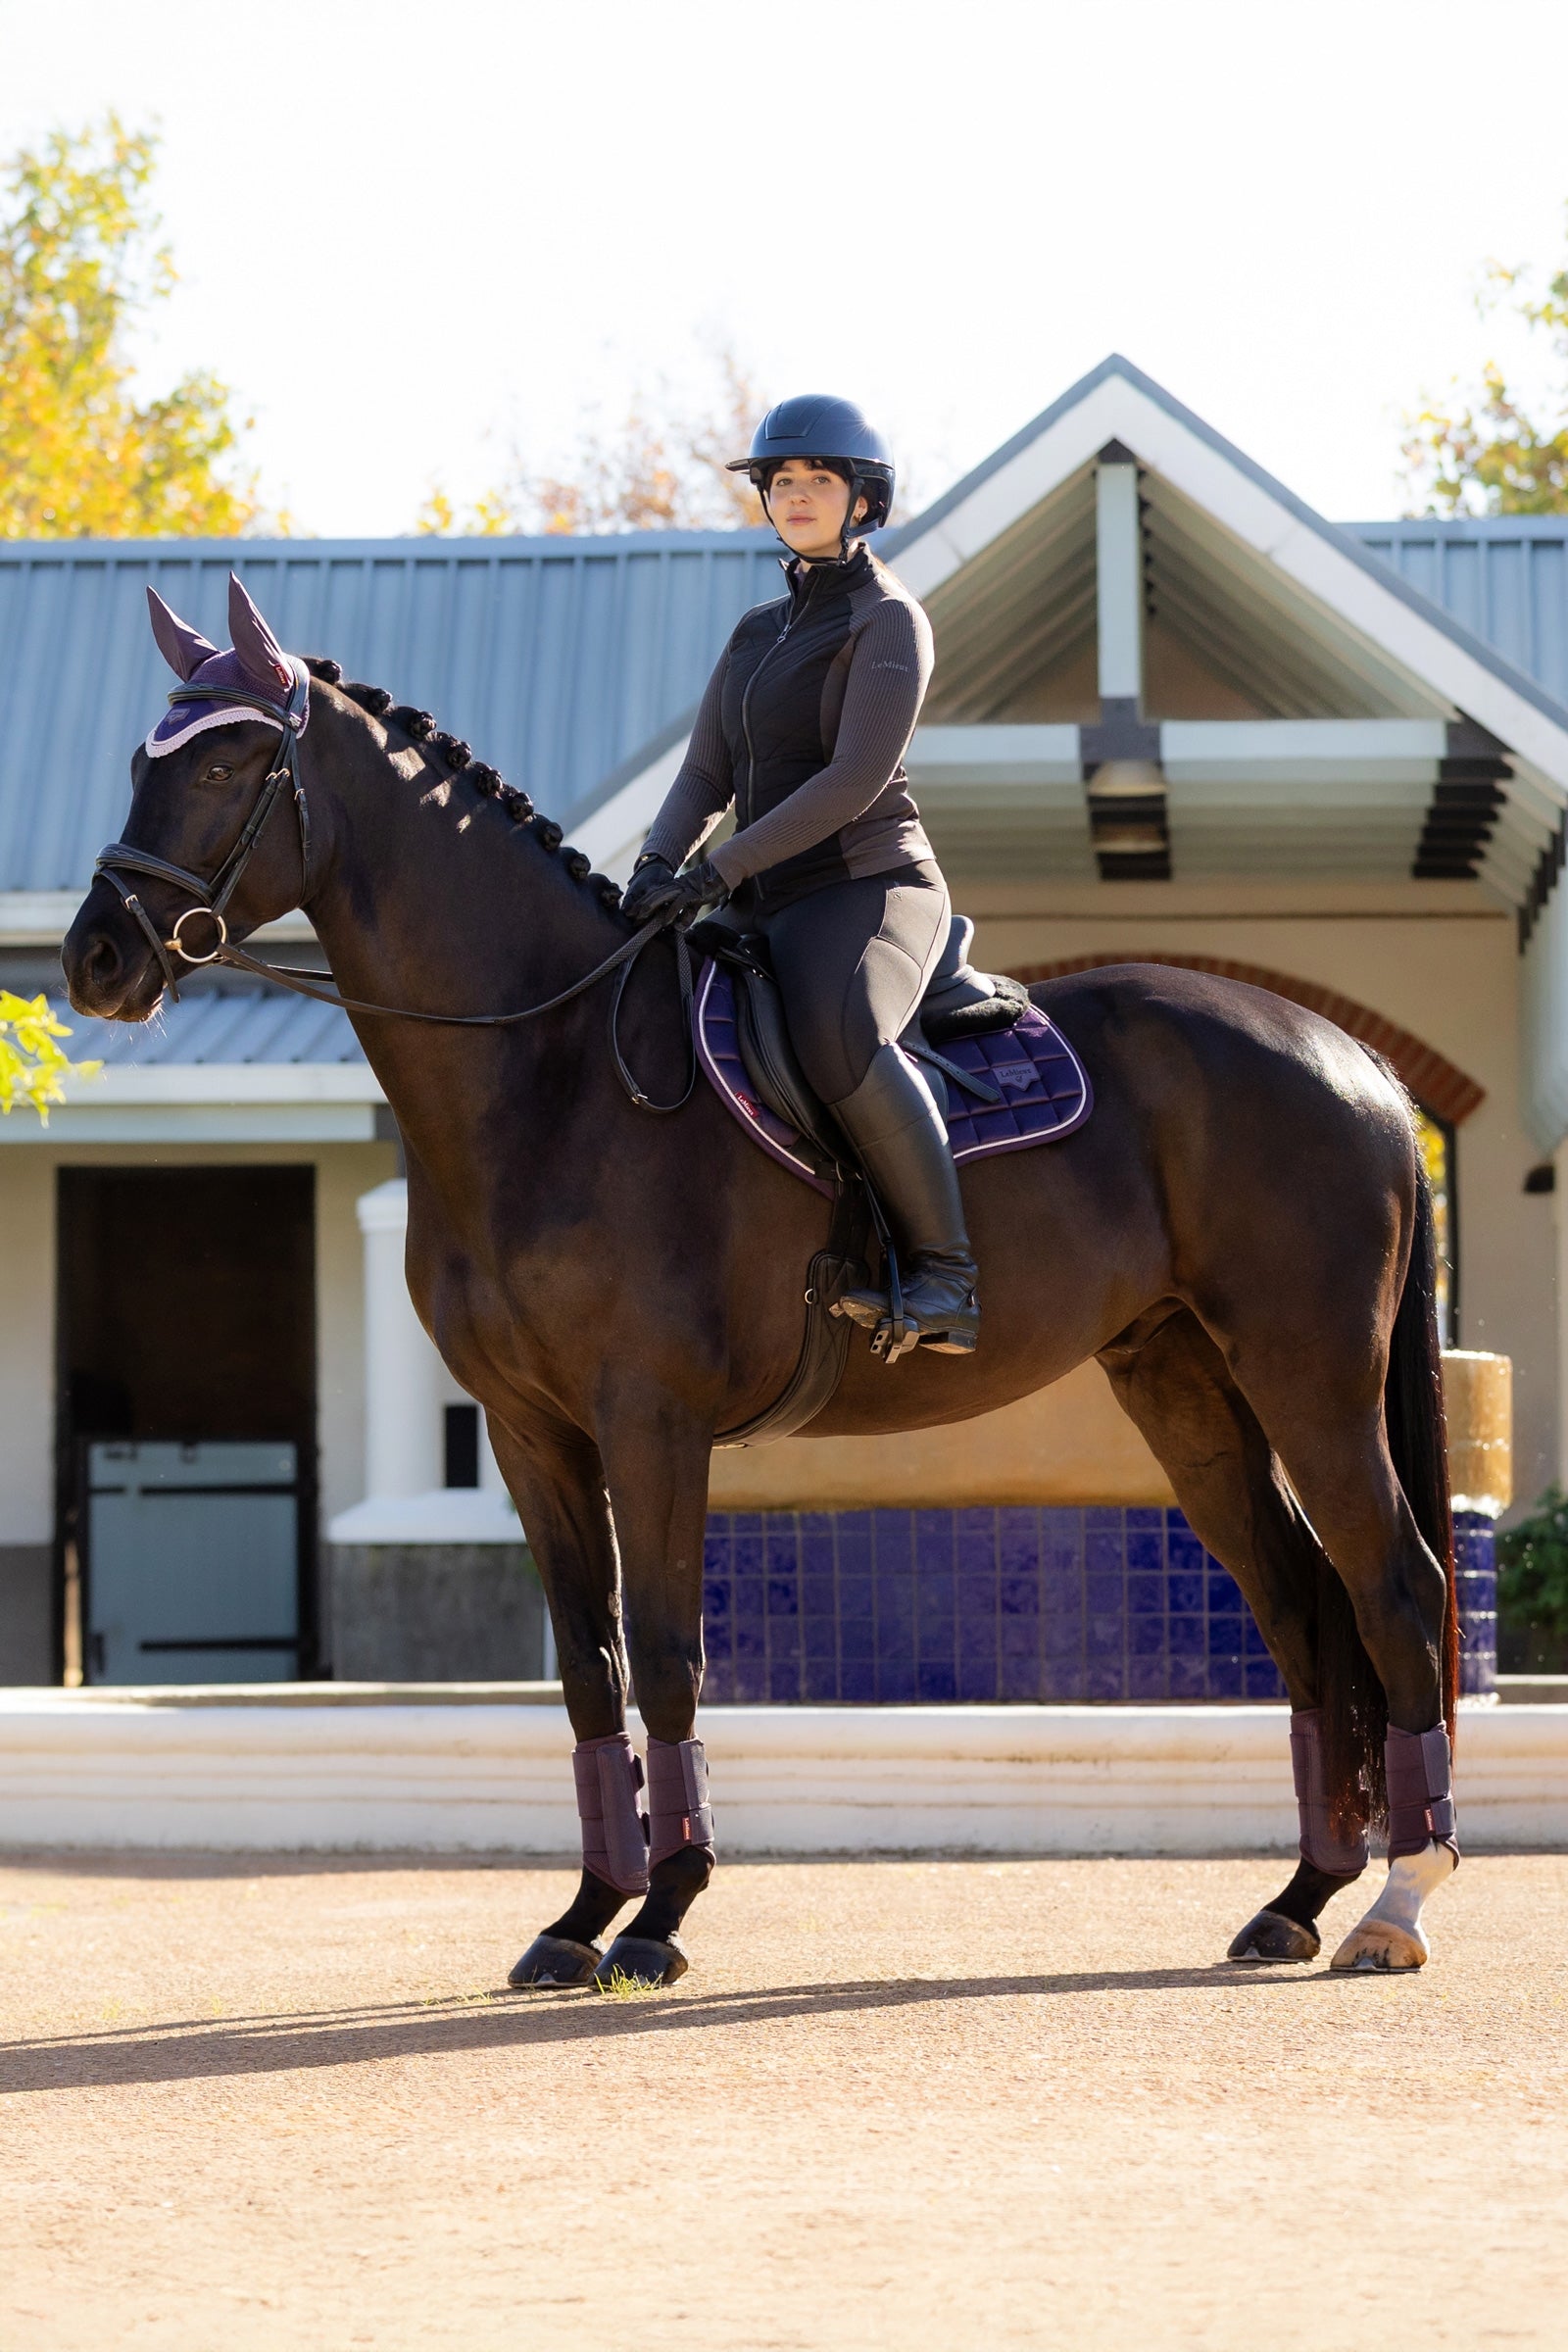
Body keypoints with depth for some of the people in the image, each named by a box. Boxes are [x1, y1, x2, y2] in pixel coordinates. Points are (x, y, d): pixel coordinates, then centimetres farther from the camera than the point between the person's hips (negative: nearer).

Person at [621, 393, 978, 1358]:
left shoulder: (889, 619, -5)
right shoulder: (759, 632, 19)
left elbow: (855, 779, -16)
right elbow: (706, 776, 13)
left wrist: (718, 870, -22)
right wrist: (658, 865, -8)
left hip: (871, 890, -9)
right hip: (772, 909, 9)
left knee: (836, 1035, -39)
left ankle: (946, 1275, -35)